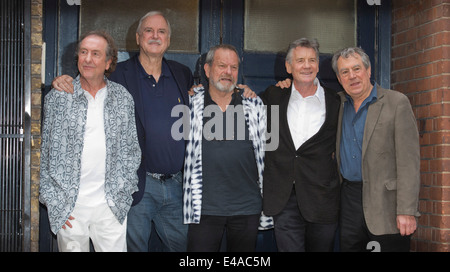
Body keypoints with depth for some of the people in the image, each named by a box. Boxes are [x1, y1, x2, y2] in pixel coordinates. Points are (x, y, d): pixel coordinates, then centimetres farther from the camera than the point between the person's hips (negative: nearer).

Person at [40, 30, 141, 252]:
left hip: (111, 206, 1)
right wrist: (52, 200, -2)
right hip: (67, 207, -1)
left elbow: (131, 150, 11)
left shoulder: (123, 98, 6)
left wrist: (123, 192, 5)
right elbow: (42, 154, 3)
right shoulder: (57, 98, 2)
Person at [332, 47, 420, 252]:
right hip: (348, 199, 5)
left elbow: (408, 161, -10)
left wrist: (406, 211, -16)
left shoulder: (397, 102, -5)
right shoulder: (339, 103, 11)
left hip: (385, 202, -5)